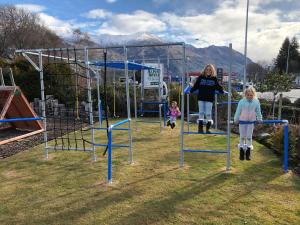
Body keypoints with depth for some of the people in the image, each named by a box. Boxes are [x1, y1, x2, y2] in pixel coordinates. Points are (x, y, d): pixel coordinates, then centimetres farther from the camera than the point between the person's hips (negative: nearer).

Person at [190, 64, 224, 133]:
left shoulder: (214, 79, 5)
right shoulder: (200, 77, 4)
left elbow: (218, 87, 14)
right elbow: (195, 86, 9)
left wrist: (223, 92, 10)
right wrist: (190, 91, 6)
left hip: (209, 99, 0)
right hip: (201, 98, 0)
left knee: (208, 114, 1)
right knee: (201, 113, 4)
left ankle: (208, 129, 11)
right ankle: (200, 128, 11)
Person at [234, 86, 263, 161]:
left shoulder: (256, 102, -8)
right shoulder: (241, 102, -14)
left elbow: (258, 111, 5)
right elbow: (238, 111, -5)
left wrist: (259, 119, 11)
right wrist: (236, 120, 0)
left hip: (251, 121, 1)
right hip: (242, 121, -1)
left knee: (249, 137, 7)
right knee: (242, 137, 6)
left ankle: (248, 154, 17)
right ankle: (241, 154, 14)